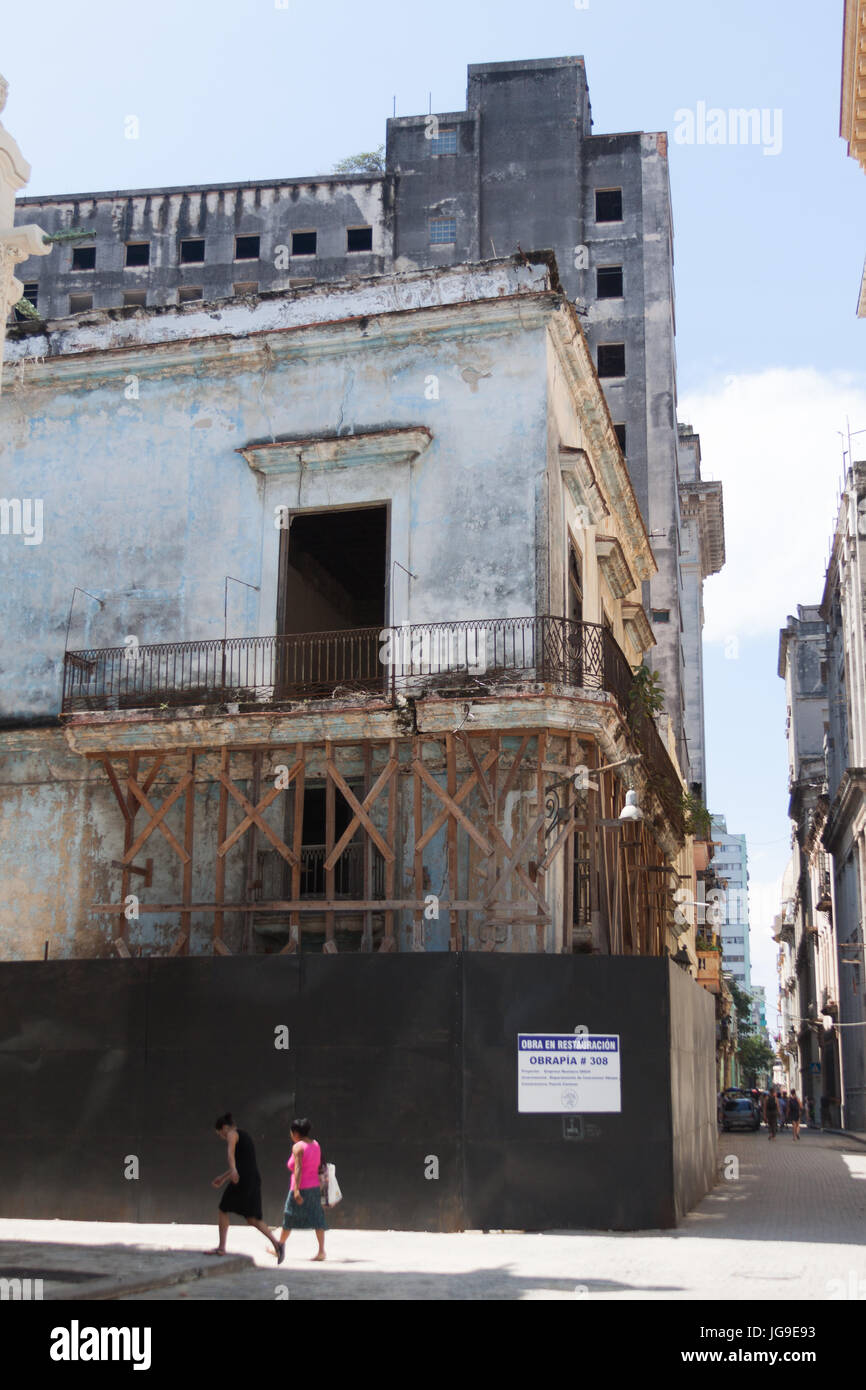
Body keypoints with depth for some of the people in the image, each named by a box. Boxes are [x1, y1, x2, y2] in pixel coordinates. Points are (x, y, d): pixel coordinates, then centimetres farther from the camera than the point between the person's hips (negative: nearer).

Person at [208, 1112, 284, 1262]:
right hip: (255, 1178, 8)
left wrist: (233, 1171, -41)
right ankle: (276, 1243, -8)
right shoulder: (244, 1136, 26)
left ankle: (221, 1247, 15)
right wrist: (223, 1178, 37)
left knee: (223, 1210, 11)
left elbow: (231, 1153, -23)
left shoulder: (232, 1134, -2)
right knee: (252, 1219, 9)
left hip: (242, 1178, -8)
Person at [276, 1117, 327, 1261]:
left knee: (289, 1218, 10)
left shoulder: (298, 1147, -13)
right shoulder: (315, 1144, 9)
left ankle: (280, 1247, 26)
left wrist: (296, 1190, -27)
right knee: (316, 1218, 2)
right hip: (315, 1187, 6)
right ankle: (321, 1250, -7)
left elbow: (298, 1168, -21)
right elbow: (319, 1166, 13)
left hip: (301, 1188, -6)